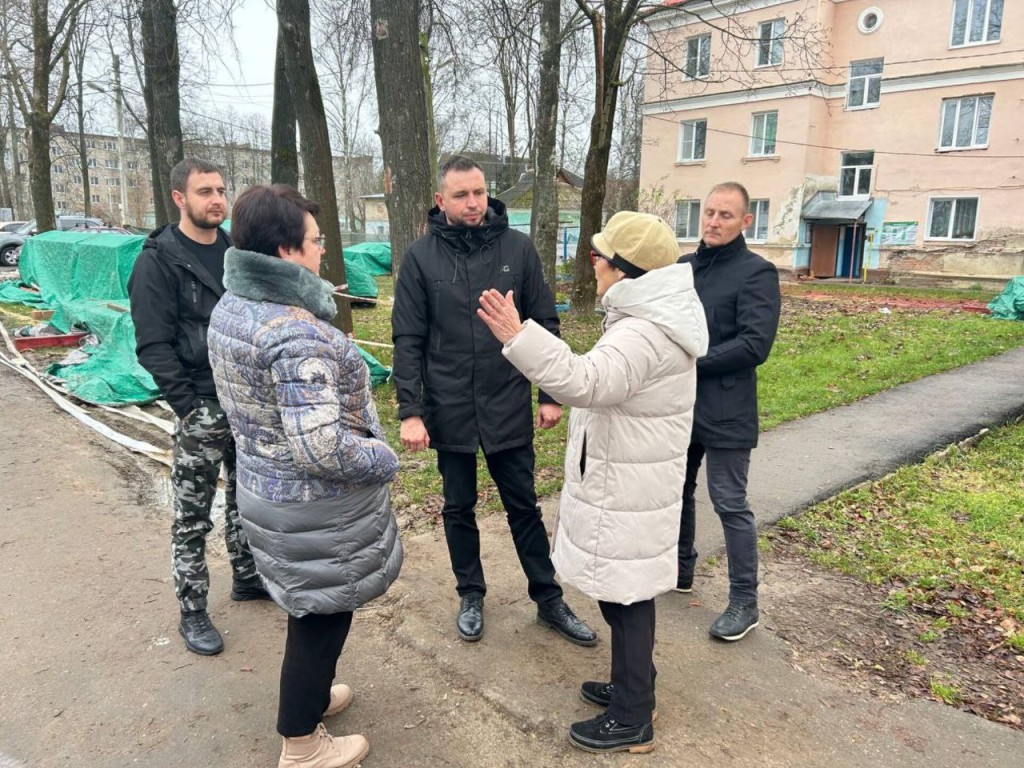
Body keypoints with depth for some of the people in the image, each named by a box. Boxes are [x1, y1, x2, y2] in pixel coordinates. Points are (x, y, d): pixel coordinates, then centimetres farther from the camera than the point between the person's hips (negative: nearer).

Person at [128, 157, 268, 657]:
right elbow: (153, 345, -12)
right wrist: (188, 404, -17)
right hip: (201, 406, -6)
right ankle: (192, 613, 18)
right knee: (192, 516, 4)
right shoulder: (158, 260, -9)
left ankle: (247, 577, 37)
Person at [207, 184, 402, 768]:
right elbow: (322, 449, -32)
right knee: (324, 616, 11)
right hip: (317, 507, -9)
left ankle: (306, 695, 51)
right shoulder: (297, 333, -29)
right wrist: (387, 458, -16)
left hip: (265, 486, 9)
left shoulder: (231, 308, 1)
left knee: (311, 607, 28)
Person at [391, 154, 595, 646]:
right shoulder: (421, 257, -4)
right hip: (449, 410, 0)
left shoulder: (518, 248, -2)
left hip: (509, 406, 0)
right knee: (459, 508, 15)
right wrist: (410, 411, -10)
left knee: (523, 507, 12)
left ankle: (549, 599, 27)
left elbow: (545, 325, 2)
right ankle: (470, 595, 34)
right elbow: (408, 340, -4)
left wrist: (550, 394, -1)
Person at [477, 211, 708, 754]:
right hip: (622, 486, 11)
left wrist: (517, 338, -50)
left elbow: (587, 380, -42)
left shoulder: (647, 333, -25)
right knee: (623, 594, 22)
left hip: (626, 495, -11)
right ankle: (634, 688, 39)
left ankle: (632, 721, 19)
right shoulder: (648, 320, 11)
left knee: (625, 599, 3)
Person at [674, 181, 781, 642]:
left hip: (725, 410, -7)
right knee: (678, 490, 19)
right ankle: (680, 568, 39)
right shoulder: (683, 266, 10)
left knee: (730, 504, 0)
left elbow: (754, 345, -18)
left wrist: (691, 363, -19)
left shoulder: (757, 273, -9)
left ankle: (744, 602, 15)